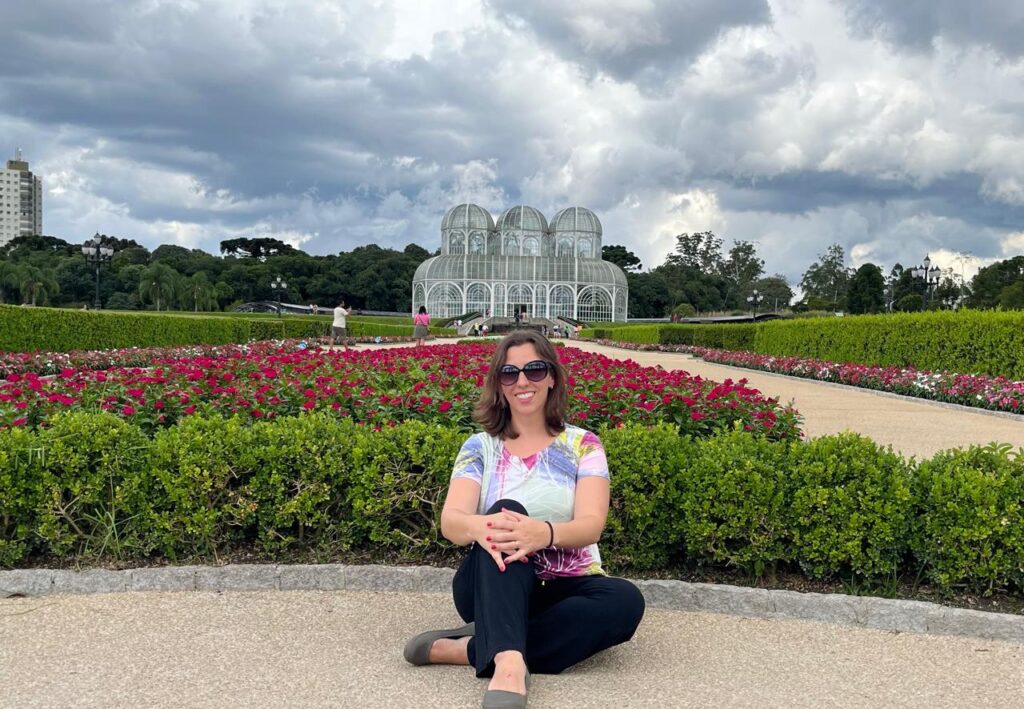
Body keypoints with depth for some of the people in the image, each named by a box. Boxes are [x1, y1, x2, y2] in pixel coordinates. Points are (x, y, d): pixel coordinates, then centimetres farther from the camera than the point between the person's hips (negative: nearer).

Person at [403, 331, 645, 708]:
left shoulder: (583, 445, 1)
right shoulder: (479, 447, 3)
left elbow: (591, 524, -15)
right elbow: (450, 521, -13)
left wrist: (546, 532, -40)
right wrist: (481, 528, -40)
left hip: (566, 590, 1)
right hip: (495, 589, 0)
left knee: (626, 600, -32)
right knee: (508, 511, -31)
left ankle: (472, 649, -31)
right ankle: (507, 662, -52)